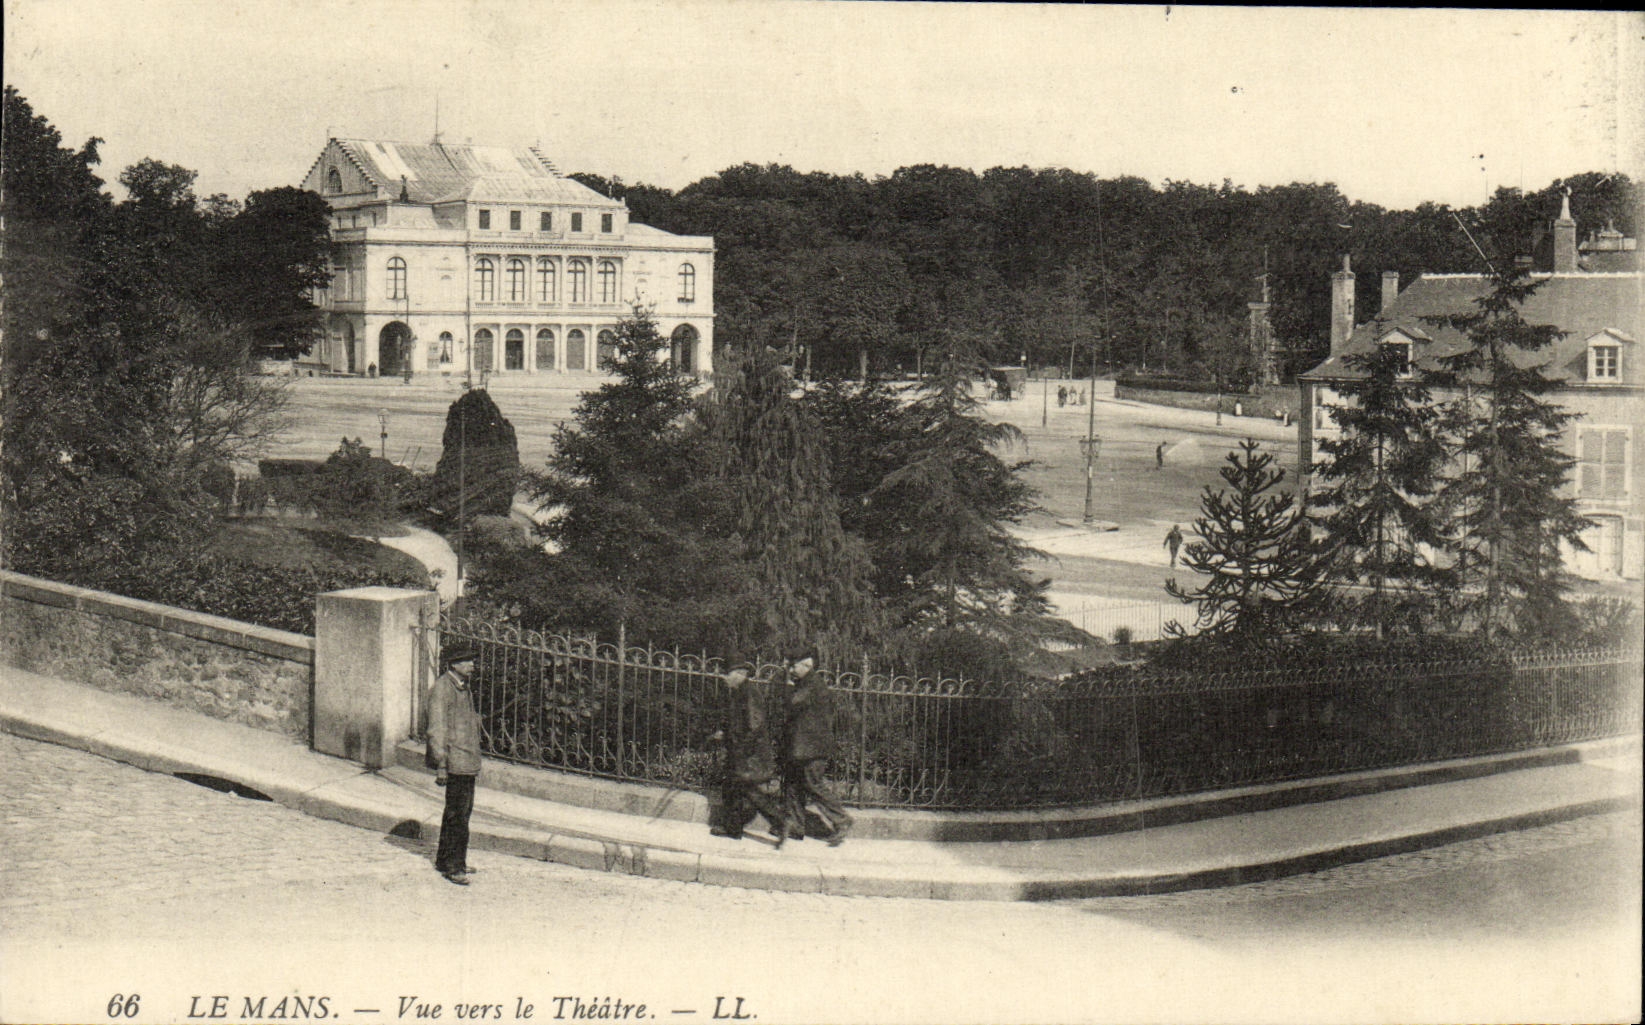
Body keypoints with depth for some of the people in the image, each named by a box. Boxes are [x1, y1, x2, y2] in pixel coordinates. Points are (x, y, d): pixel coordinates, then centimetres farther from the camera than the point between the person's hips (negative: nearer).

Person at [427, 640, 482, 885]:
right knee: (458, 813, -8)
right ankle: (453, 866, -2)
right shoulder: (441, 690, -13)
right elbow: (437, 729, -16)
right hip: (454, 762, -10)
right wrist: (440, 765, -18)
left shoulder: (463, 688, 16)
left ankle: (445, 860, 26)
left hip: (468, 763, 10)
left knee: (463, 810, 15)